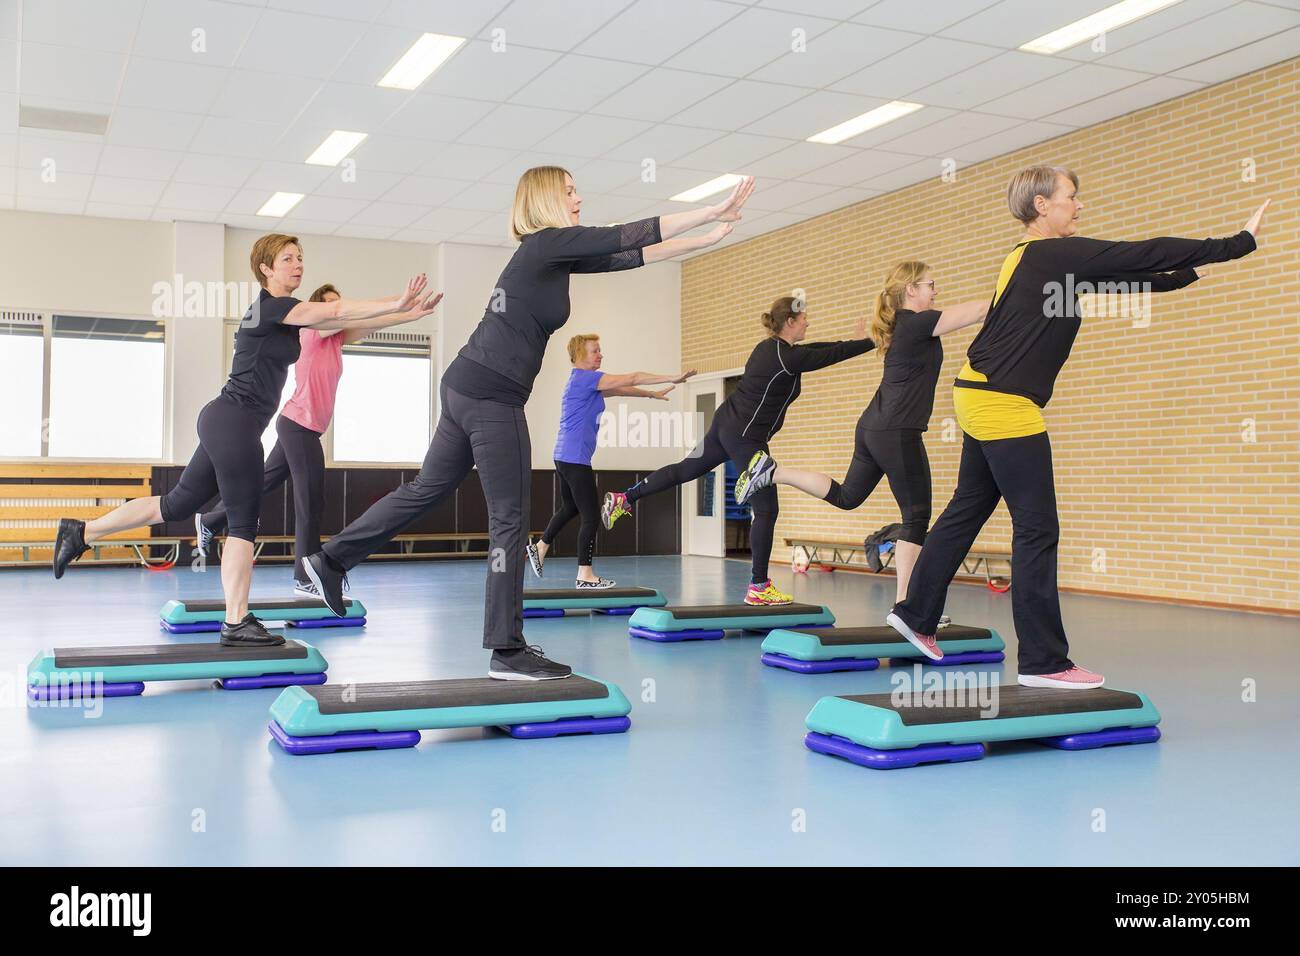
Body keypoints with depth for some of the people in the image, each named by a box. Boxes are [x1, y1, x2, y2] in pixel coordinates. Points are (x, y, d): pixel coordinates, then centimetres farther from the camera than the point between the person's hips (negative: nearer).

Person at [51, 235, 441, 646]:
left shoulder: (278, 311, 18)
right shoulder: (270, 306, -11)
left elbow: (339, 321, 14)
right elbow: (335, 311, -20)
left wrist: (405, 310, 8)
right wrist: (397, 302, -22)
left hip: (223, 424, 10)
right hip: (234, 423, -10)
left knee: (177, 504, 15)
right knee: (244, 523, -5)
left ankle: (83, 532, 22)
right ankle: (236, 623, 1)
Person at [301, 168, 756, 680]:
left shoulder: (554, 254, 16)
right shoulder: (547, 243, -10)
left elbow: (631, 255, 18)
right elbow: (630, 236, -13)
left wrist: (708, 237, 19)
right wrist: (714, 210, -8)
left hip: (467, 389, 10)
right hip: (491, 395, -10)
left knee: (426, 489, 19)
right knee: (510, 519, -4)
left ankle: (331, 560, 28)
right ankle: (507, 652, 2)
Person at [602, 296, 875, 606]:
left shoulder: (770, 346, 10)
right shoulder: (787, 357, -17)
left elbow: (816, 349, 22)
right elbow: (830, 356, -12)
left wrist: (854, 339, 24)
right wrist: (872, 341, -1)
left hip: (726, 424, 9)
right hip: (746, 437, -9)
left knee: (686, 469, 23)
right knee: (766, 510, -2)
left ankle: (623, 499, 26)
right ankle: (758, 587, 3)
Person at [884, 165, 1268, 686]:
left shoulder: (1032, 259, 16)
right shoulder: (1055, 254, -11)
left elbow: (1126, 274, 23)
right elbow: (1144, 255, -11)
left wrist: (1191, 271, 27)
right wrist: (1238, 243, -4)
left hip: (979, 397, 10)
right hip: (1004, 405, -10)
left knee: (967, 509, 17)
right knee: (1037, 527, -6)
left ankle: (916, 614, 27)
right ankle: (1043, 661, -2)